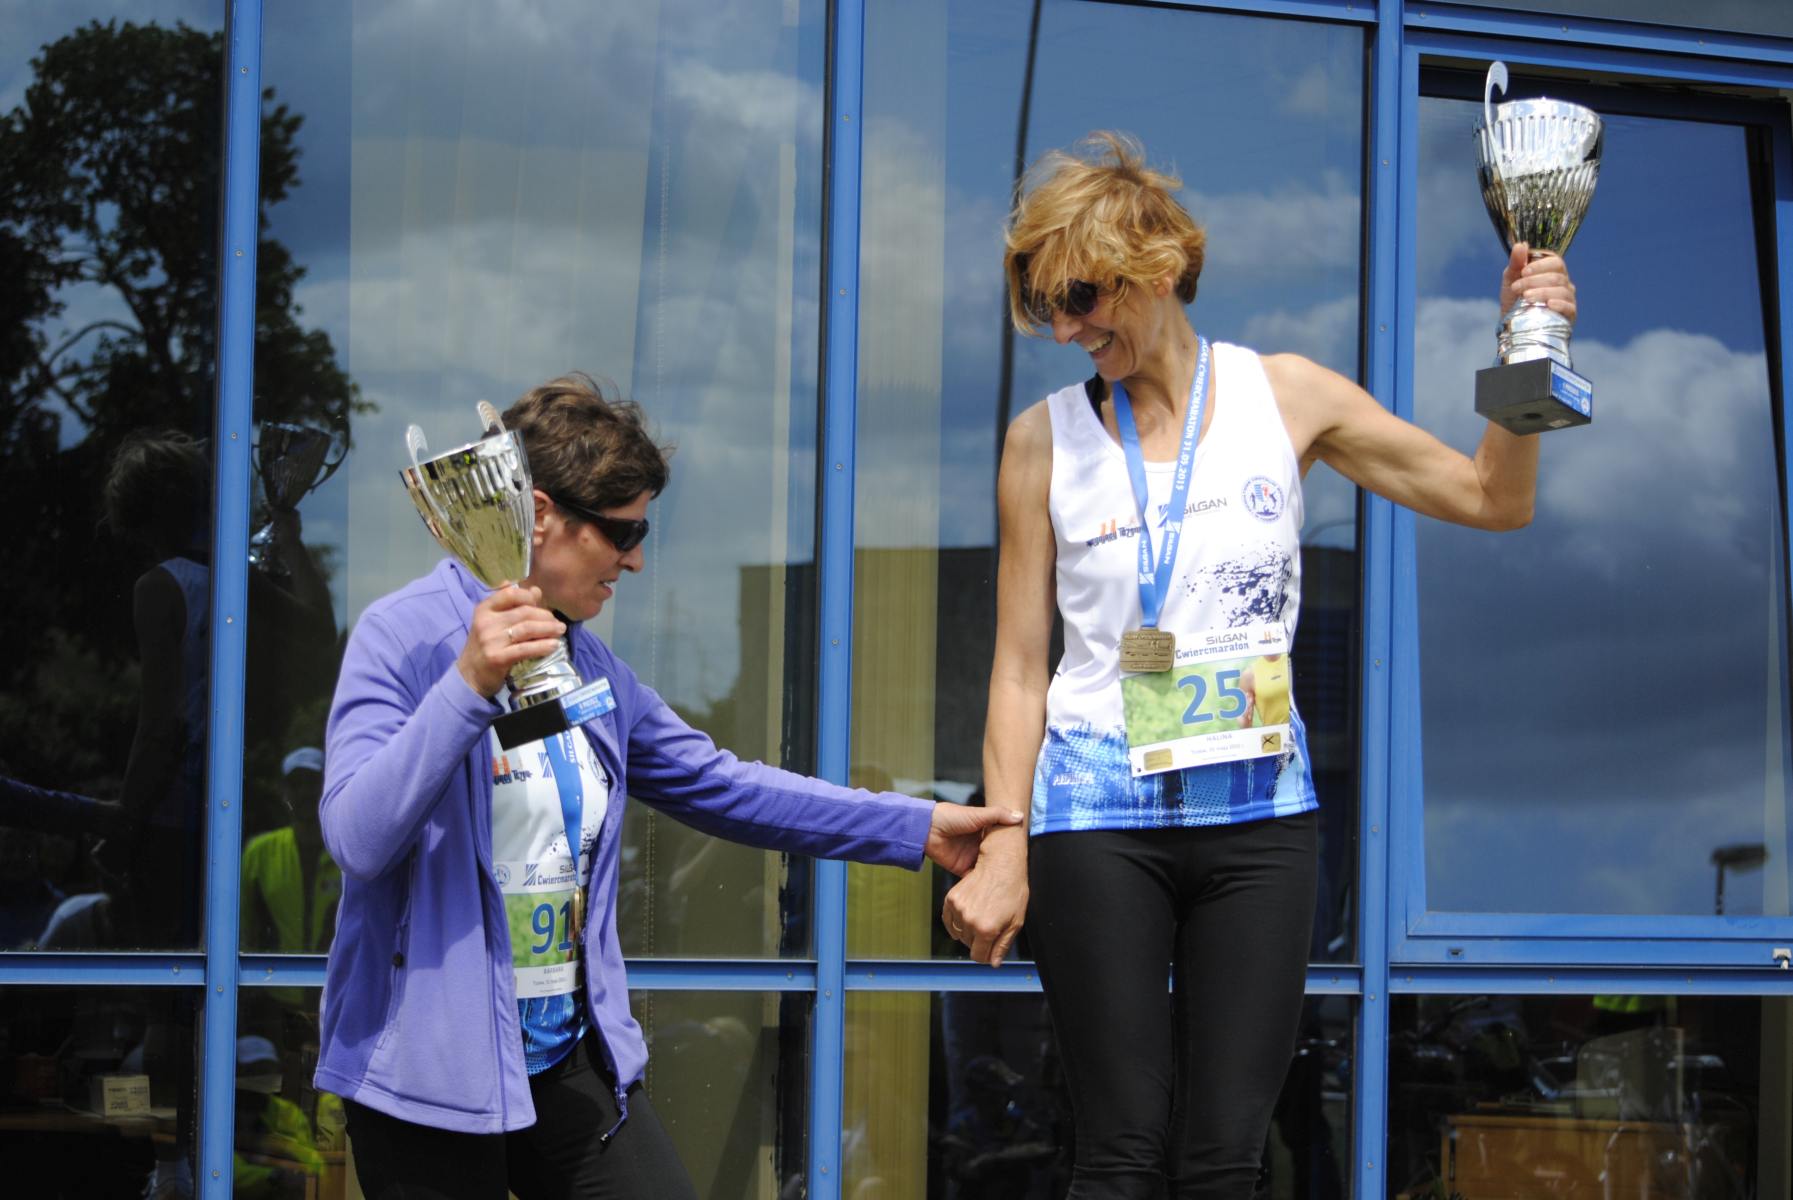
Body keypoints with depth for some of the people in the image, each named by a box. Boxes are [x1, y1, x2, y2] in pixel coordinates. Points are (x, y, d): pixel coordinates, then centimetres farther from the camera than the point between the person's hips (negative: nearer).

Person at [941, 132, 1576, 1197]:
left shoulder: (1285, 398, 5)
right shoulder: (1045, 441, 3)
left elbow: (1493, 499, 8)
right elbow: (1020, 668, 4)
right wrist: (1004, 846, -3)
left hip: (1257, 809, 1)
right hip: (1098, 817, -1)